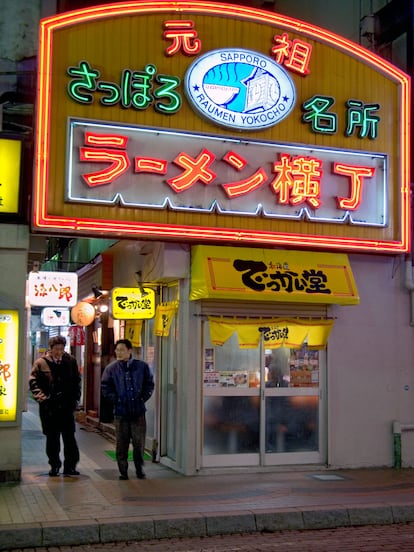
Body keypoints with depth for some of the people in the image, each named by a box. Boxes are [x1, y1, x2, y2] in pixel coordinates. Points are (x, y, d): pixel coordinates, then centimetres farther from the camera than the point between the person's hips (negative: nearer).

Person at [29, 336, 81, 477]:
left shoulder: (71, 361, 6)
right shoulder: (41, 362, 0)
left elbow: (77, 381, 12)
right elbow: (33, 381, 2)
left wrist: (75, 398, 4)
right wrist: (41, 397, -10)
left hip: (67, 406, 1)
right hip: (49, 407, -1)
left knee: (69, 437, 0)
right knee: (52, 438, 8)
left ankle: (70, 466, 6)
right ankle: (54, 465, 19)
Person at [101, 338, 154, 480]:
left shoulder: (142, 366, 2)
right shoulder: (111, 368, 1)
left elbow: (150, 384, 9)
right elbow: (105, 387, 2)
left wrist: (143, 398, 0)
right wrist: (116, 400, -6)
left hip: (138, 411, 0)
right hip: (120, 412, 0)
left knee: (139, 442, 5)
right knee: (122, 444, 4)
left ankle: (139, 470, 21)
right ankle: (123, 471, 14)